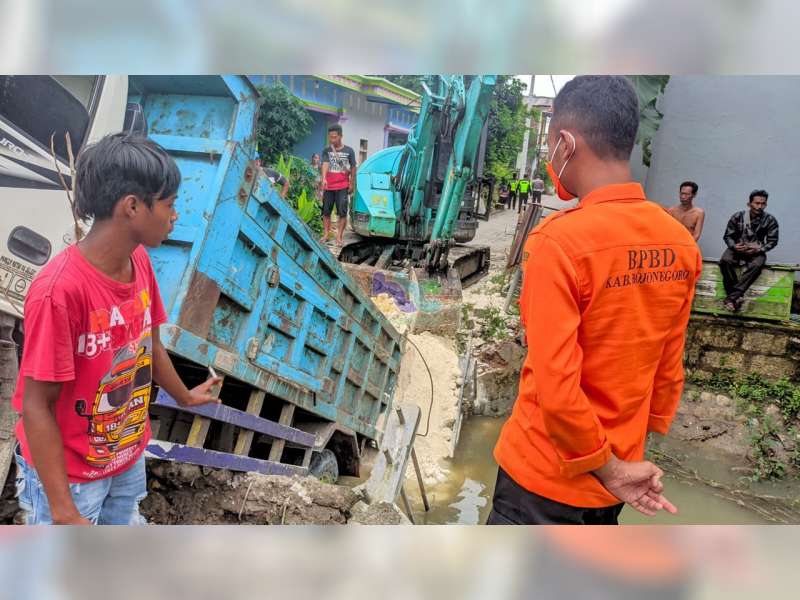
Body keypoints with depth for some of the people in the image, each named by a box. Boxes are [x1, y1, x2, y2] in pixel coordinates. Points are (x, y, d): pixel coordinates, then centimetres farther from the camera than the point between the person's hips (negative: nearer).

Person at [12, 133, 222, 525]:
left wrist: (185, 397, 23)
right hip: (69, 473, -6)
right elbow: (37, 407, -25)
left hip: (128, 456, 7)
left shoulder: (140, 262, -9)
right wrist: (64, 513, -23)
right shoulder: (60, 288, -31)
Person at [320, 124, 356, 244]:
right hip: (328, 186, 2)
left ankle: (339, 237, 1)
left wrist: (352, 184, 3)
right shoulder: (326, 151, 3)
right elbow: (325, 164, -13)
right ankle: (326, 234, 19)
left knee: (342, 212, -4)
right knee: (326, 211, 8)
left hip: (342, 187, -2)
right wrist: (323, 179, -29)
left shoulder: (349, 151, 2)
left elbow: (353, 168, 6)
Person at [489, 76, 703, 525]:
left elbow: (556, 391, -25)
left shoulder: (559, 242, -23)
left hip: (548, 476, -6)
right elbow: (670, 369, 5)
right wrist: (634, 449, 16)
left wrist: (608, 469, -10)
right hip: (615, 475, 6)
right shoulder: (682, 244, -4)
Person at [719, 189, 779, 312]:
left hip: (756, 251, -1)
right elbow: (727, 236, 1)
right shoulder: (738, 217, -5)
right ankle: (737, 296, -29)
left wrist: (758, 249, -20)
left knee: (757, 265, -36)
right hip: (737, 249, 1)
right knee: (725, 260, -33)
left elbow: (772, 241, -2)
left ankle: (731, 297, -40)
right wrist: (734, 246, -21)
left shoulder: (770, 220, -5)